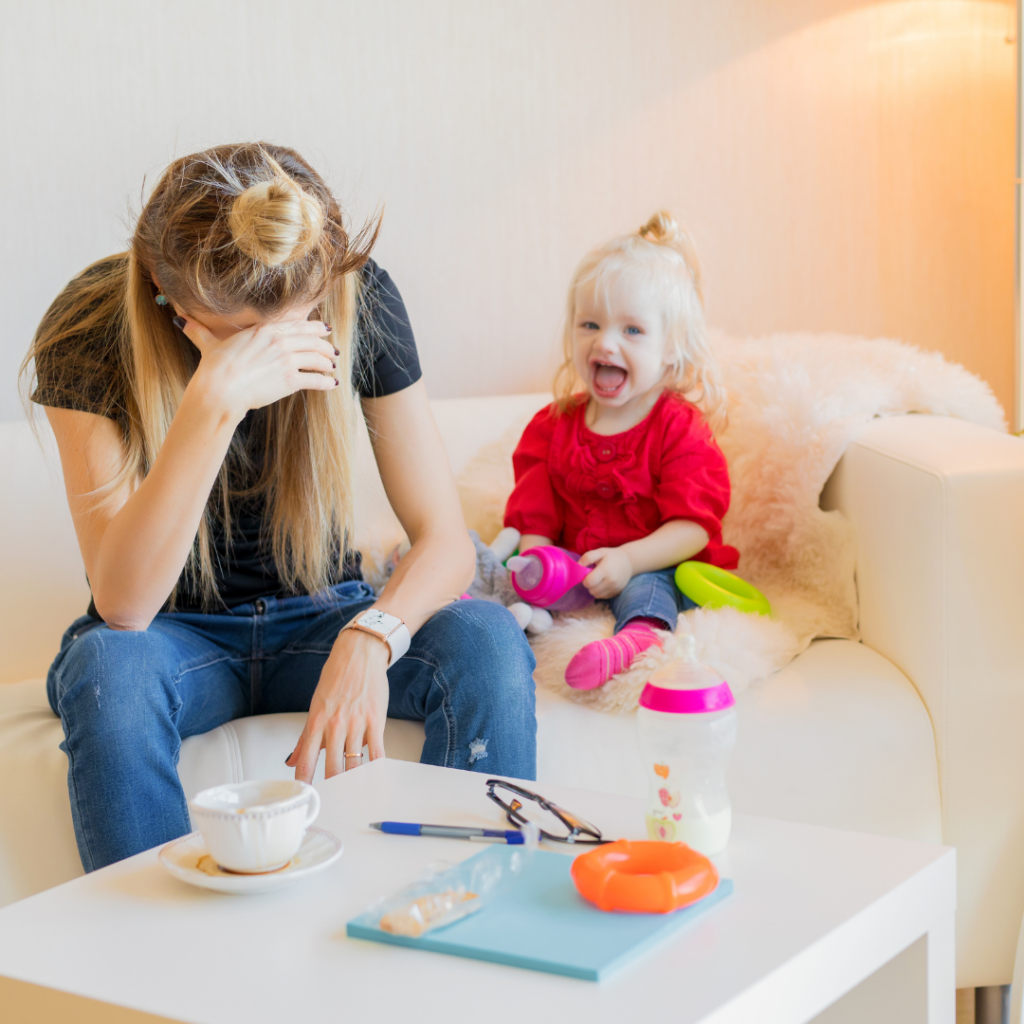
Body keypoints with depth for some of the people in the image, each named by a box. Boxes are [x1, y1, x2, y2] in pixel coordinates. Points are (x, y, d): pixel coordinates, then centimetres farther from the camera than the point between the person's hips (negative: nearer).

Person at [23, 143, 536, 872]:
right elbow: (123, 605, -30)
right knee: (108, 669, -36)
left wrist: (370, 636, -37)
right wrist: (214, 402, -42)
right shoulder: (91, 328, -21)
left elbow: (446, 537, -15)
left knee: (487, 641, -27)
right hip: (175, 638, -1)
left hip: (318, 619, 2)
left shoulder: (359, 301, -15)